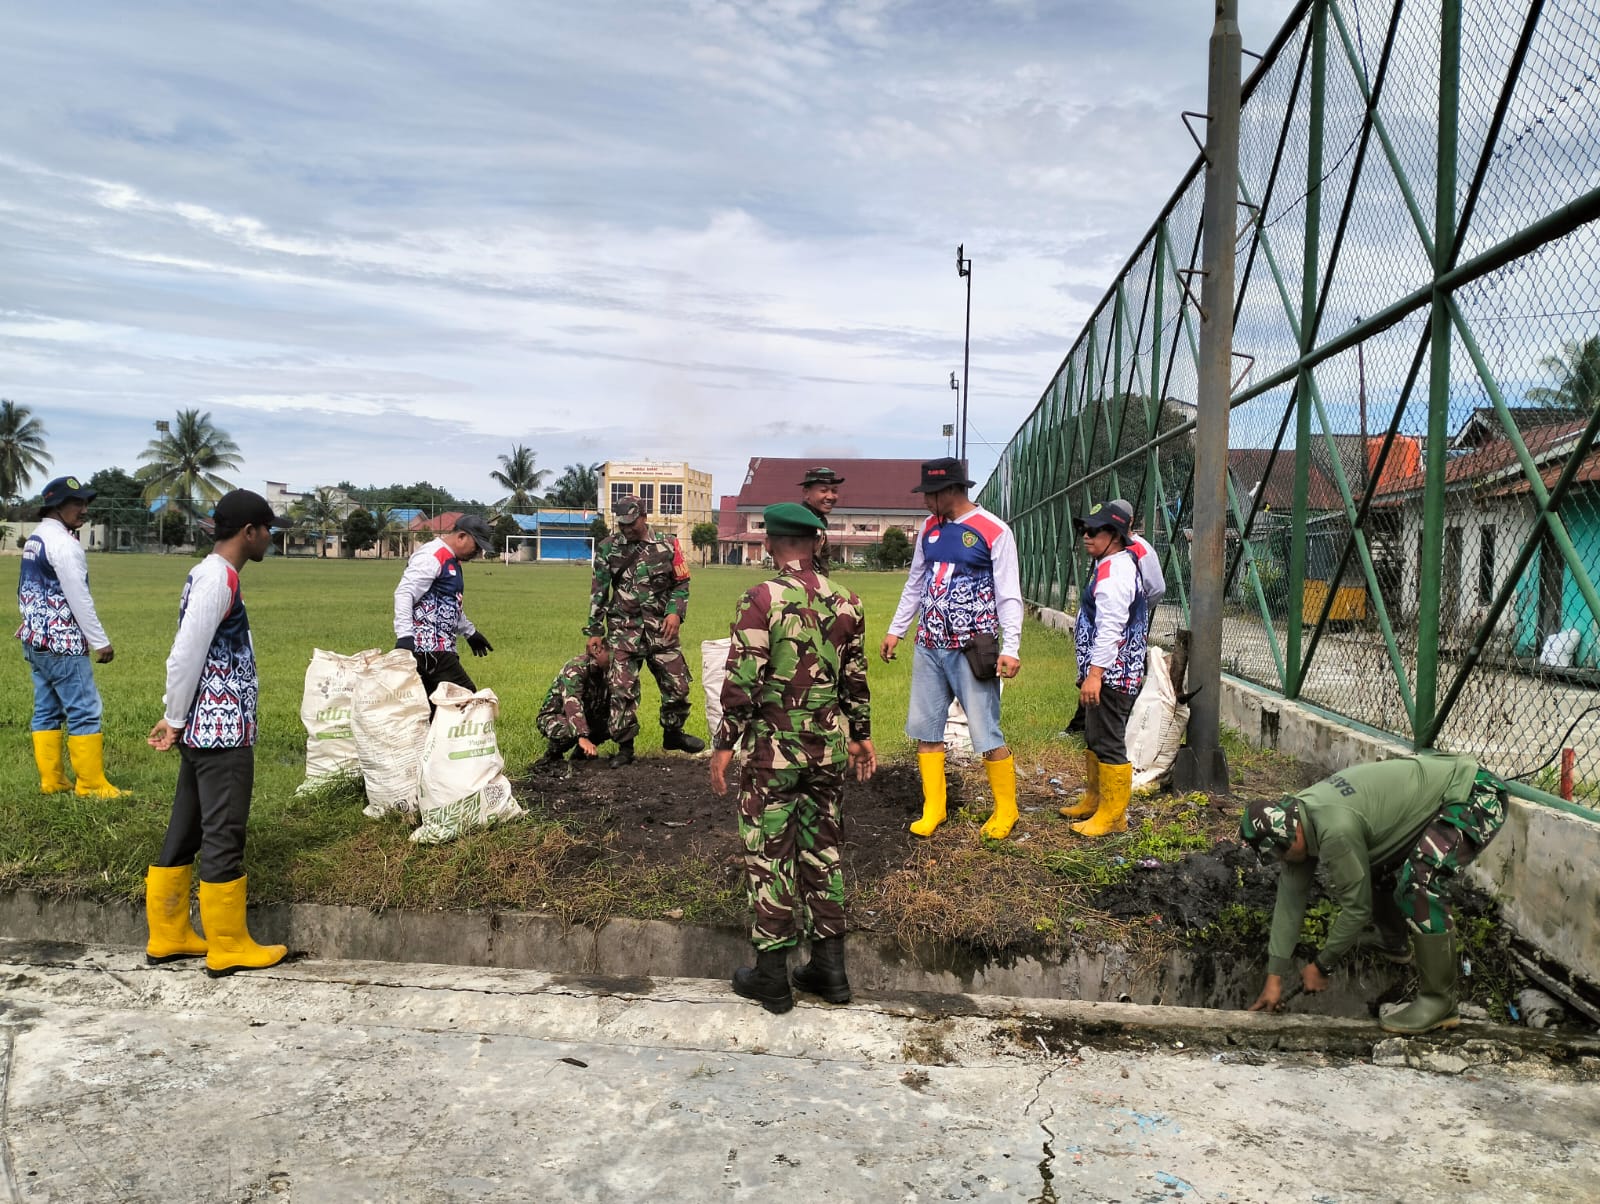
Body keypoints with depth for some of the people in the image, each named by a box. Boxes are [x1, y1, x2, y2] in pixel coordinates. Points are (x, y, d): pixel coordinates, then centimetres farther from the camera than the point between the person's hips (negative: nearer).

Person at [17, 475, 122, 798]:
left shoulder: (33, 541, 13)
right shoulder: (64, 544, -16)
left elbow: (28, 593, 18)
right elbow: (79, 599, -18)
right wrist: (101, 641, -13)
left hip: (35, 641, 10)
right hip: (62, 644, -10)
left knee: (46, 711, 12)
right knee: (85, 712, -5)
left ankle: (51, 780, 17)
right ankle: (91, 785, -2)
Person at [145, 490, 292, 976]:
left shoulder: (208, 575, 14)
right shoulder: (219, 578, -18)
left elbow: (189, 654, 16)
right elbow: (186, 656, -21)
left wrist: (175, 719, 16)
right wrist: (176, 721, -11)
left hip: (205, 730, 10)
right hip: (224, 733, -10)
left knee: (184, 834, 16)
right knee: (223, 838, -1)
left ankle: (168, 936, 26)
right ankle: (228, 948, 9)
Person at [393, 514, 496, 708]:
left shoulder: (452, 561, 20)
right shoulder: (431, 556, -12)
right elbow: (404, 594, -22)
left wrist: (469, 632, 41)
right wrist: (404, 636, -32)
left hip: (440, 647, 10)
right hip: (430, 647, -10)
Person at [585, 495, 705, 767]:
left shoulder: (666, 545, 1)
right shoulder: (608, 548, 2)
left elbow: (681, 583, 8)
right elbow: (598, 592, 6)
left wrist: (675, 612, -9)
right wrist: (594, 631, 5)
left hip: (661, 629, 1)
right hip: (623, 629, -1)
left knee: (677, 685, 5)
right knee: (622, 690, -3)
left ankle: (673, 733, 29)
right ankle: (624, 747, 9)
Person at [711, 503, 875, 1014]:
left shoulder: (761, 600, -13)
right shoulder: (847, 602, 2)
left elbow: (742, 682, -15)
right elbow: (856, 678, 9)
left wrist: (725, 745, -7)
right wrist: (860, 736, 20)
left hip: (772, 747, -5)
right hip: (828, 747, 5)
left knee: (769, 855, 5)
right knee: (823, 850, 14)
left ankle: (771, 977, 14)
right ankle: (829, 967, 22)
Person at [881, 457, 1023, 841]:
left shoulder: (993, 532, -10)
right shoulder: (929, 528, 9)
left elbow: (1009, 596, -11)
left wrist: (1011, 649, -18)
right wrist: (895, 630, 15)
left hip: (972, 650, -6)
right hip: (929, 648, 6)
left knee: (986, 734, -3)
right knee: (924, 728, 8)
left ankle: (1006, 810, 16)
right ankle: (933, 809, 21)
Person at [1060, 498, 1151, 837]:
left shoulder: (1113, 572, -18)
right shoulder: (1115, 565, 16)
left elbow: (1110, 629, -25)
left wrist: (1094, 674, -27)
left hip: (1111, 673, -12)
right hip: (1107, 673, 12)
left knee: (1108, 743, -5)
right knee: (1094, 738, 21)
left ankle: (1113, 815, 2)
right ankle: (1094, 800, 34)